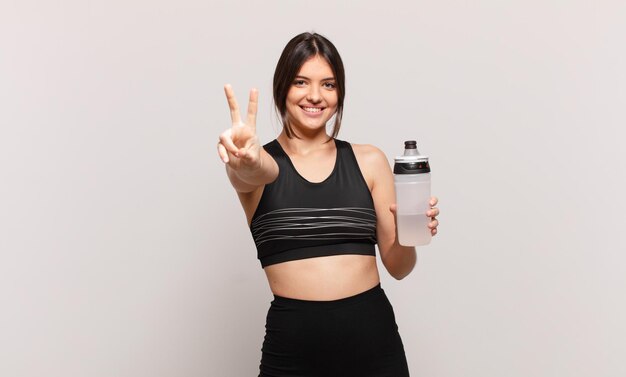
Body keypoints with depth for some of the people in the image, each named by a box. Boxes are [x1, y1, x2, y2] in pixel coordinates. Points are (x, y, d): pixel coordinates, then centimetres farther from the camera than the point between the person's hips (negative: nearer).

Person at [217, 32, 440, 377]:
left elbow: (397, 266, 6)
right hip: (292, 343, -1)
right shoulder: (263, 164, 0)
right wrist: (244, 163, -45)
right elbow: (252, 170, -25)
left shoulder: (369, 161, 4)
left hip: (373, 336, 2)